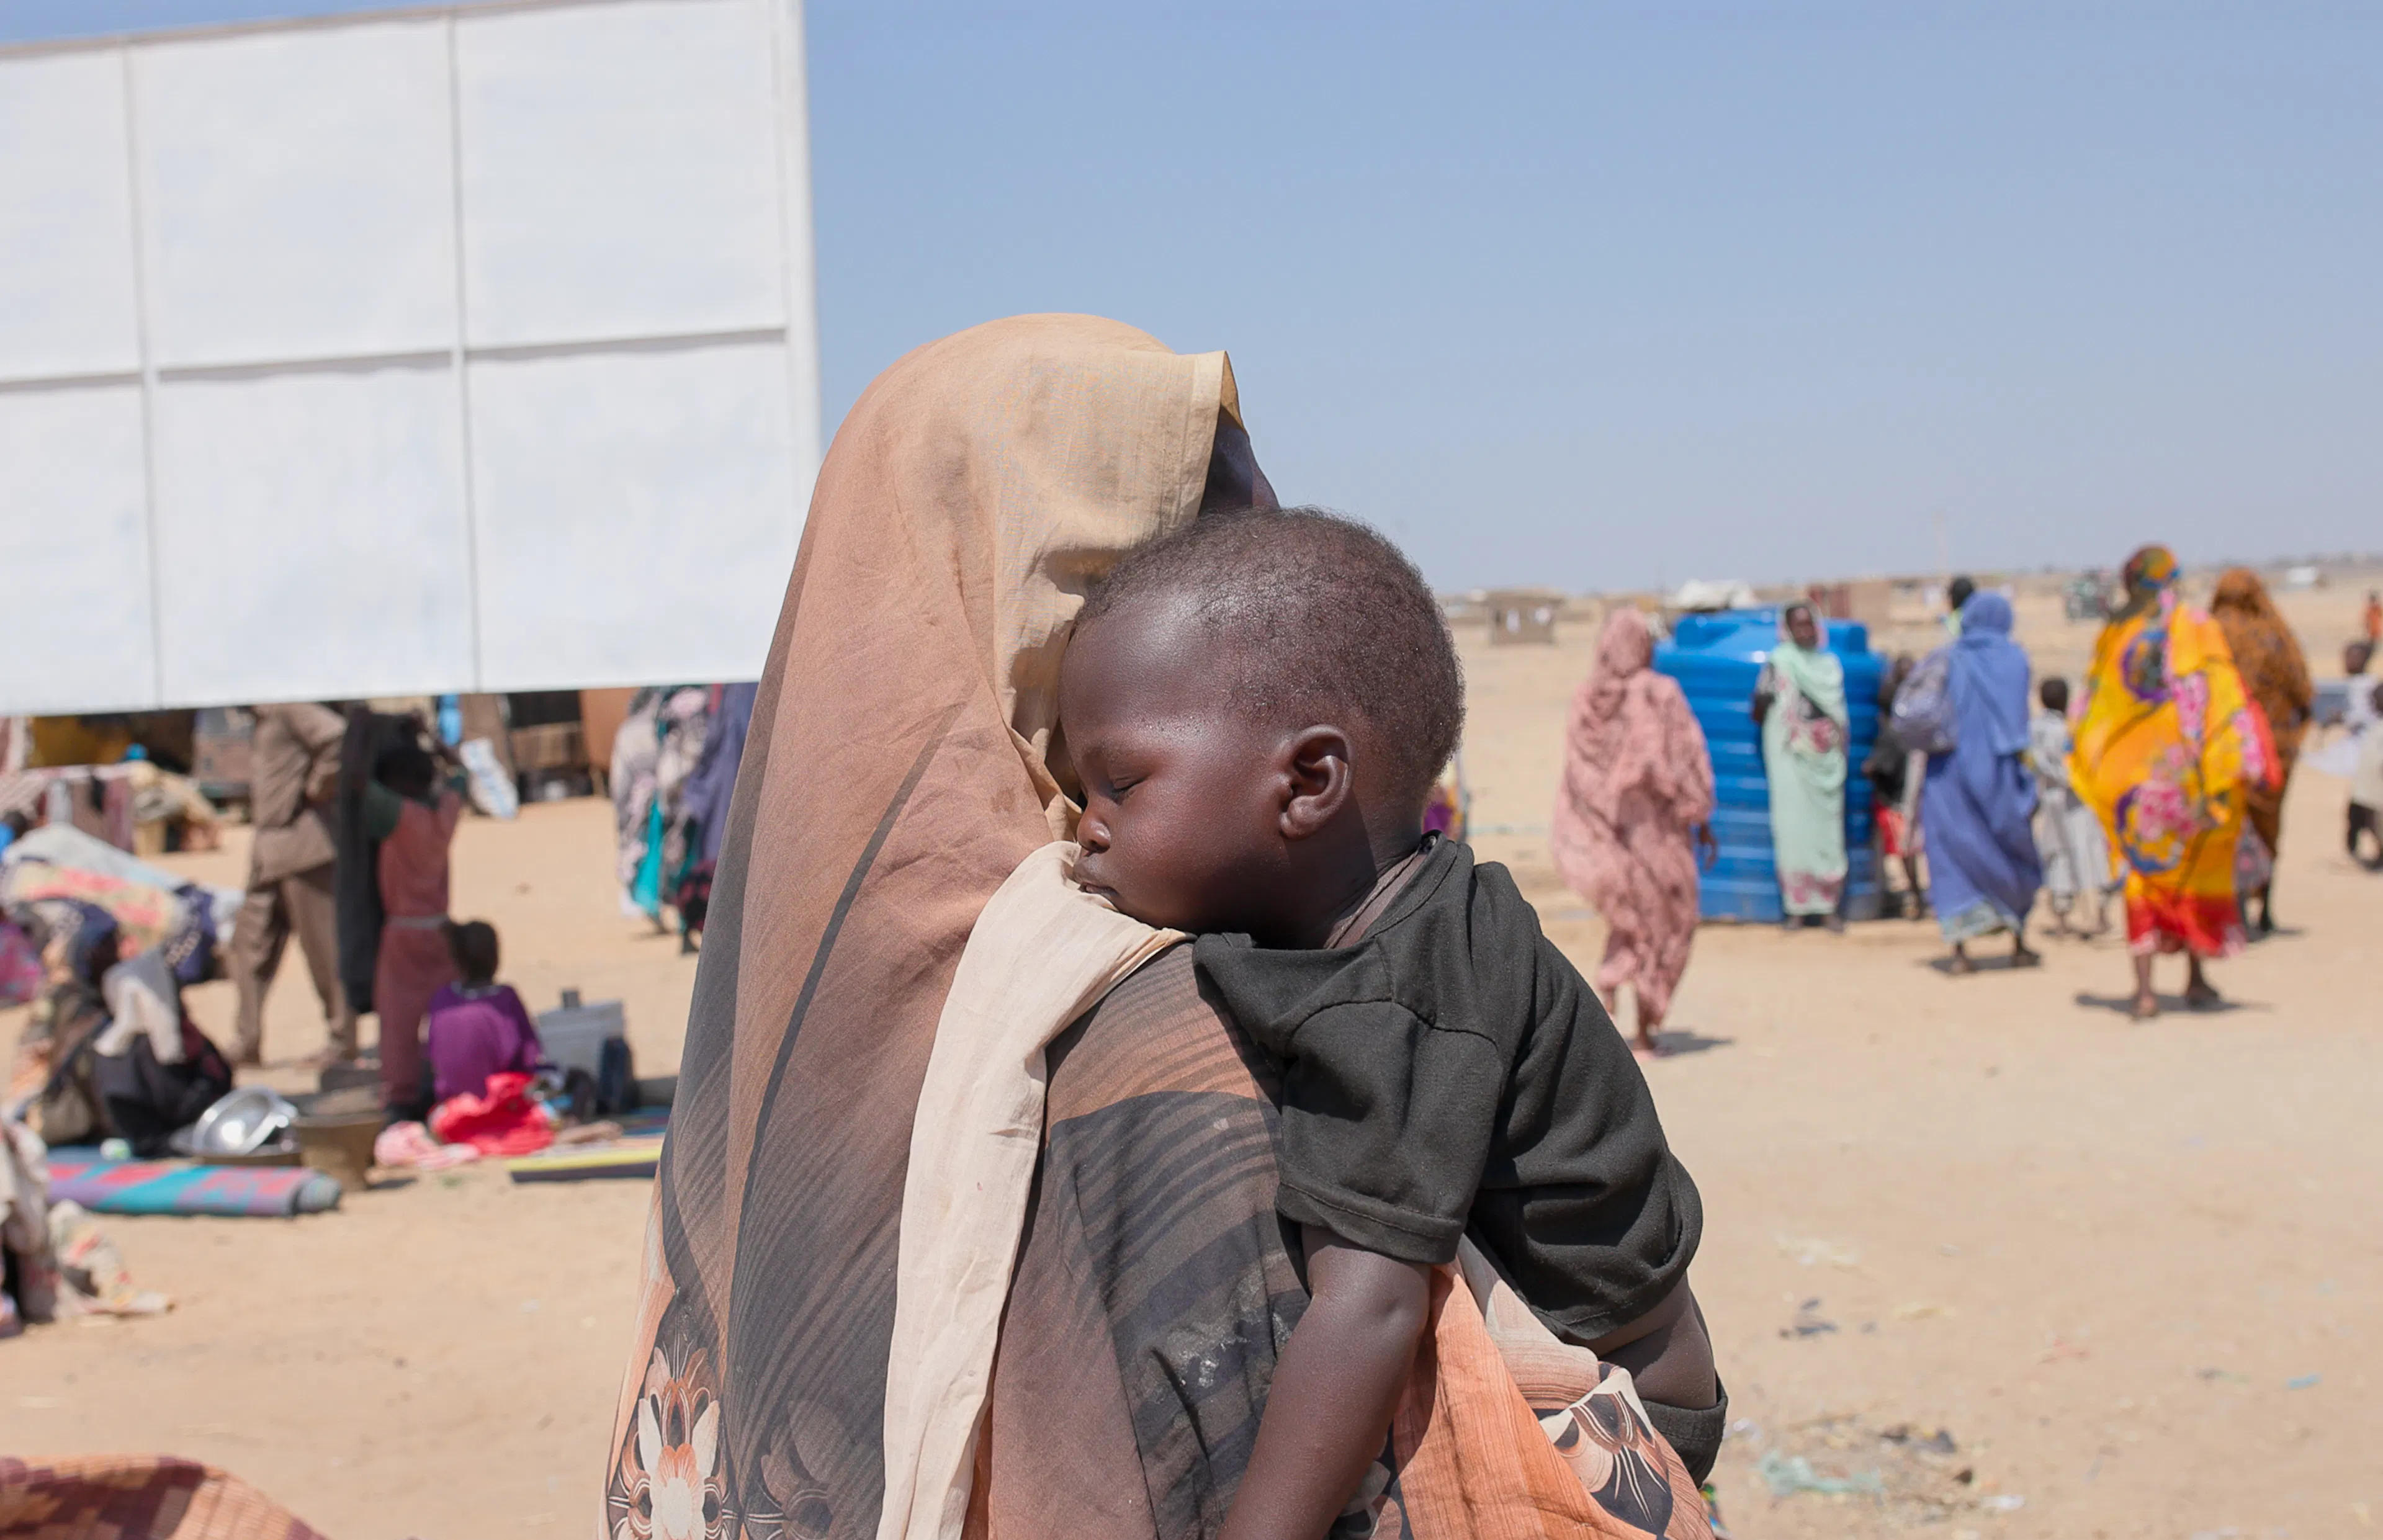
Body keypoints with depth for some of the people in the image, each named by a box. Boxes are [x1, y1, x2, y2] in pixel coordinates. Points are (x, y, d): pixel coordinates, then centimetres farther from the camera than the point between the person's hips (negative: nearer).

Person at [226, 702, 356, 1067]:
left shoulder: (286, 706, -12)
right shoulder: (263, 717, 17)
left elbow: (337, 736, -27)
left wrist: (319, 788, -18)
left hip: (303, 843, -10)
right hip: (269, 852, 10)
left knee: (324, 947, -2)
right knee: (250, 941, 10)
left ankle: (342, 1043, 7)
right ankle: (245, 1046, 16)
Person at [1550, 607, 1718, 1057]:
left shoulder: (1588, 698, 0)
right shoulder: (1661, 694, -12)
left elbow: (1577, 771, 4)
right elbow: (1687, 759, -11)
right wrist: (1702, 820, -3)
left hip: (1602, 824, 4)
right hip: (1654, 822, -4)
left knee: (1628, 913, 24)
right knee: (1662, 922, 9)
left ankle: (1608, 980, -2)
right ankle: (1645, 1032, 8)